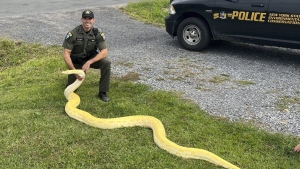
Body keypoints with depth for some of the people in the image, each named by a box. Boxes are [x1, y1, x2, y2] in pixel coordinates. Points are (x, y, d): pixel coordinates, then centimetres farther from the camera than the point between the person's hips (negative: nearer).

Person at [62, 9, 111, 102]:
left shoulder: (98, 33, -17)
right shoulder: (73, 34, -23)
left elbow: (104, 52, -21)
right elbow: (66, 53, -21)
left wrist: (89, 62, -33)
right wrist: (74, 70, -31)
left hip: (91, 58, 1)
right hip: (76, 61, -1)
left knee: (106, 63, -28)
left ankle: (102, 92, -15)